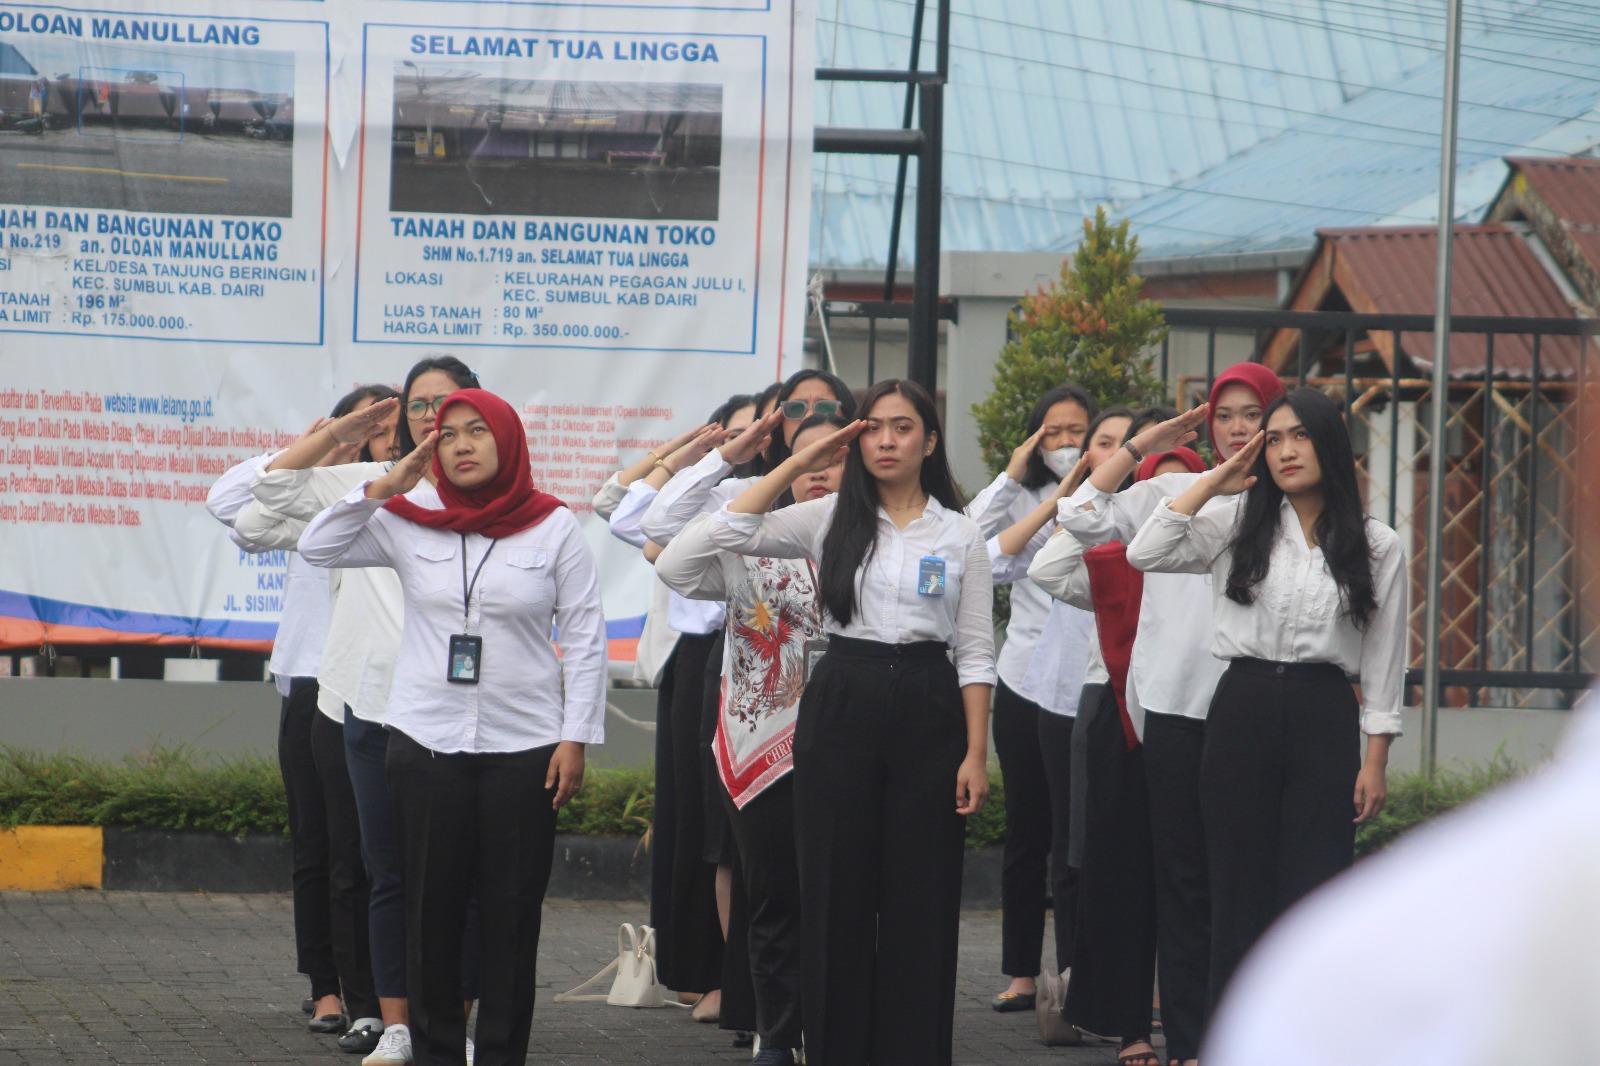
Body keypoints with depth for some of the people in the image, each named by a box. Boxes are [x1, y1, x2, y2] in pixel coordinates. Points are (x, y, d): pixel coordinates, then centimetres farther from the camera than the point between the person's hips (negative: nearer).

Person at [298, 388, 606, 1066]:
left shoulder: (555, 528, 2)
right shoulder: (411, 522, 6)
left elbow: (584, 638, 3)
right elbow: (317, 548, 5)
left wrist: (576, 737, -4)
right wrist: (386, 485, -4)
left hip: (523, 747, -1)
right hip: (425, 743, 1)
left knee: (513, 913, 0)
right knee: (431, 908, 4)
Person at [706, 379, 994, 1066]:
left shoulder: (959, 534, 5)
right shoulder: (831, 519, 5)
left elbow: (975, 653, 3)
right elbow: (730, 531, -7)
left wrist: (976, 753, -4)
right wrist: (800, 462, -5)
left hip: (927, 712, 0)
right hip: (840, 704, 0)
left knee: (920, 898, 1)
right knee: (836, 893, 2)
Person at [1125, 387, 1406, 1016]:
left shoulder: (1377, 546, 4)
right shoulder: (1238, 526, 6)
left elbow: (1384, 658, 5)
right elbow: (1145, 555, -5)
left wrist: (1376, 759, 1)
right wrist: (1211, 485, -2)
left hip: (1323, 716, -1)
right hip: (1242, 710, 1)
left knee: (1313, 893, -4)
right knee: (1238, 889, 3)